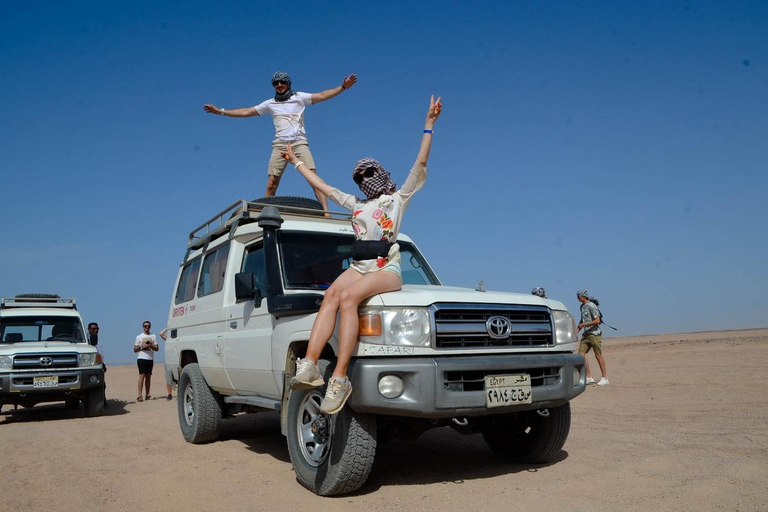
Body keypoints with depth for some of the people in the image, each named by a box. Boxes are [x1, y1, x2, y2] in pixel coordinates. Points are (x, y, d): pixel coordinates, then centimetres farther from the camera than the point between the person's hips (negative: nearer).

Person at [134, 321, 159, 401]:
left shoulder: (153, 336, 13)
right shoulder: (139, 337, 9)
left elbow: (157, 348, 8)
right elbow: (135, 350, 6)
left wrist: (151, 346, -11)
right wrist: (141, 346, -12)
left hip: (150, 359, 3)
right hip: (142, 358, -3)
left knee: (148, 376, 5)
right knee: (142, 375, -12)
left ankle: (147, 395, 9)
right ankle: (139, 395, -14)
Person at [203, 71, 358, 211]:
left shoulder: (299, 97, 12)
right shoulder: (270, 103, 18)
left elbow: (322, 96, 3)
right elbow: (246, 112, 20)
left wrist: (343, 87, -9)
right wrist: (220, 111, 18)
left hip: (299, 143, -2)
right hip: (280, 145, 2)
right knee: (271, 185, -7)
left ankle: (325, 212, -21)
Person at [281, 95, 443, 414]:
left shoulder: (398, 197, 18)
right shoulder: (357, 205, 31)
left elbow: (421, 163, 8)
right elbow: (322, 186, 38)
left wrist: (429, 124, 4)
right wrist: (296, 162, 44)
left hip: (387, 268, -4)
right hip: (359, 265, 5)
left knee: (347, 297, -33)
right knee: (331, 294, -29)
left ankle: (339, 378, -41)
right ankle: (309, 366, -43)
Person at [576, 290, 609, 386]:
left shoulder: (591, 306, -13)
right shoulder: (582, 306, 15)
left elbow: (597, 321, -20)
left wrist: (584, 325, -17)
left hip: (595, 333, -8)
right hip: (586, 334, 8)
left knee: (598, 356, -2)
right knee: (581, 354, -2)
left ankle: (605, 378, 8)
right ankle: (589, 377, 3)